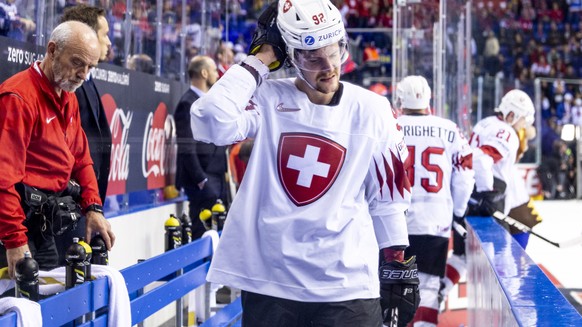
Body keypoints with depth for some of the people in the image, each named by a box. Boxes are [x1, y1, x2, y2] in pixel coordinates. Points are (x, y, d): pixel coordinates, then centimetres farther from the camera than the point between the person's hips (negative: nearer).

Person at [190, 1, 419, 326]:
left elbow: (387, 199, 7)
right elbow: (212, 124, -21)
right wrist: (258, 61, -13)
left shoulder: (371, 110, 1)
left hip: (345, 285, 0)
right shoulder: (268, 99, -2)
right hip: (267, 280, 0)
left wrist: (399, 270, 7)